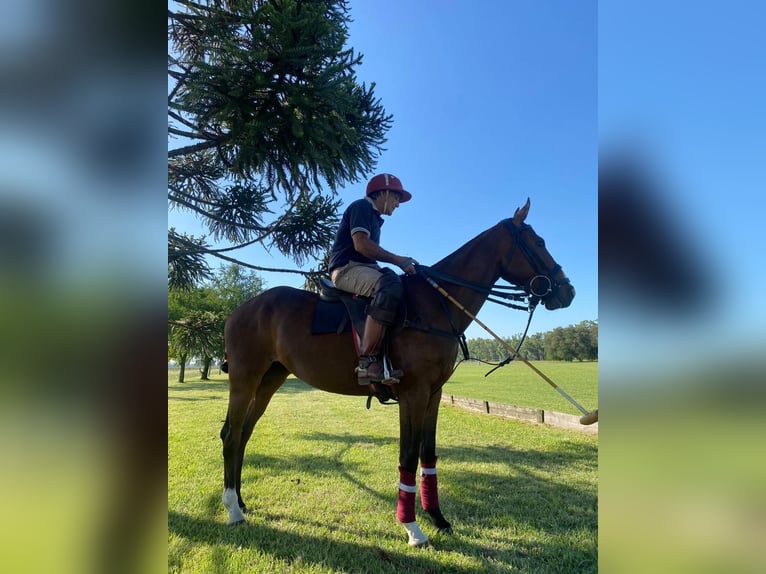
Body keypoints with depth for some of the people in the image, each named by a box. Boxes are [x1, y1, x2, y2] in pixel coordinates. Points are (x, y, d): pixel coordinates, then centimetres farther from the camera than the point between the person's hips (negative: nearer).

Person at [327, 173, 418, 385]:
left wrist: (399, 264, 10)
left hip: (365, 269, 10)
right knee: (390, 286, -36)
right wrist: (398, 260, -14)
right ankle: (367, 361, -40)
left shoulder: (374, 217, 27)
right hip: (348, 269, -10)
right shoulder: (362, 206, -2)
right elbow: (361, 244, -17)